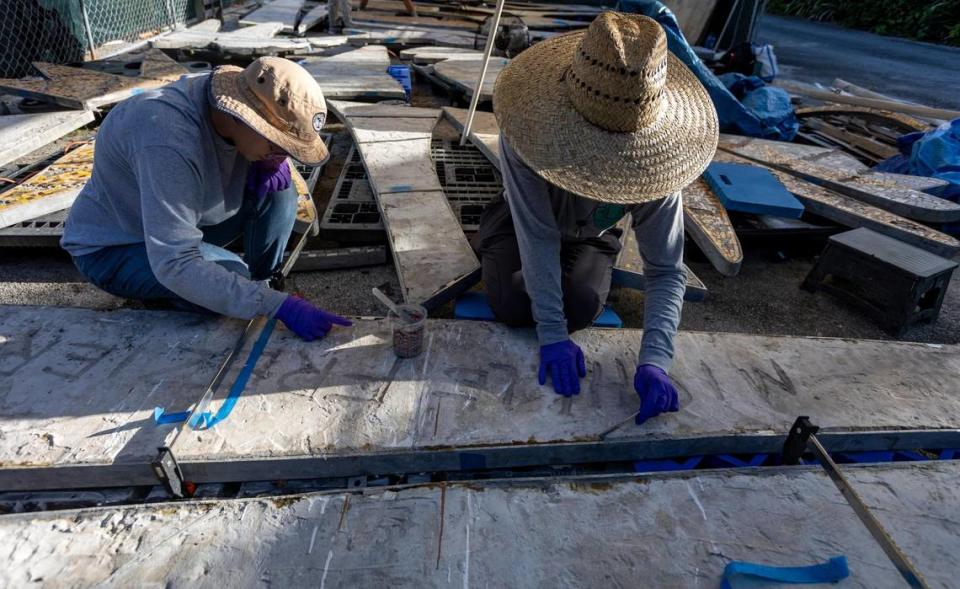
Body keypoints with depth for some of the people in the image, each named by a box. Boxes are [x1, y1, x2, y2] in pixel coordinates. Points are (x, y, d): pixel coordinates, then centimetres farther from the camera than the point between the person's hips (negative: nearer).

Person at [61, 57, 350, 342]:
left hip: (181, 223, 7)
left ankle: (260, 284, -1)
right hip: (112, 247, -7)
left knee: (277, 191, -14)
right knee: (232, 282, -31)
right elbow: (174, 265, -38)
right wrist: (278, 304, -39)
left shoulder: (228, 95, -16)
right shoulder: (169, 139, -38)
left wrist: (273, 162, -19)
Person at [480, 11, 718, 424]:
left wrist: (653, 361, -42)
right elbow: (538, 235, -36)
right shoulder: (529, 127, -38)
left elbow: (666, 272, -29)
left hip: (587, 237, 1)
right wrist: (552, 336, -38)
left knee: (580, 309, -24)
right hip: (523, 228, 0)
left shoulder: (652, 158, -32)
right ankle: (492, 240, 12)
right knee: (514, 306, -23)